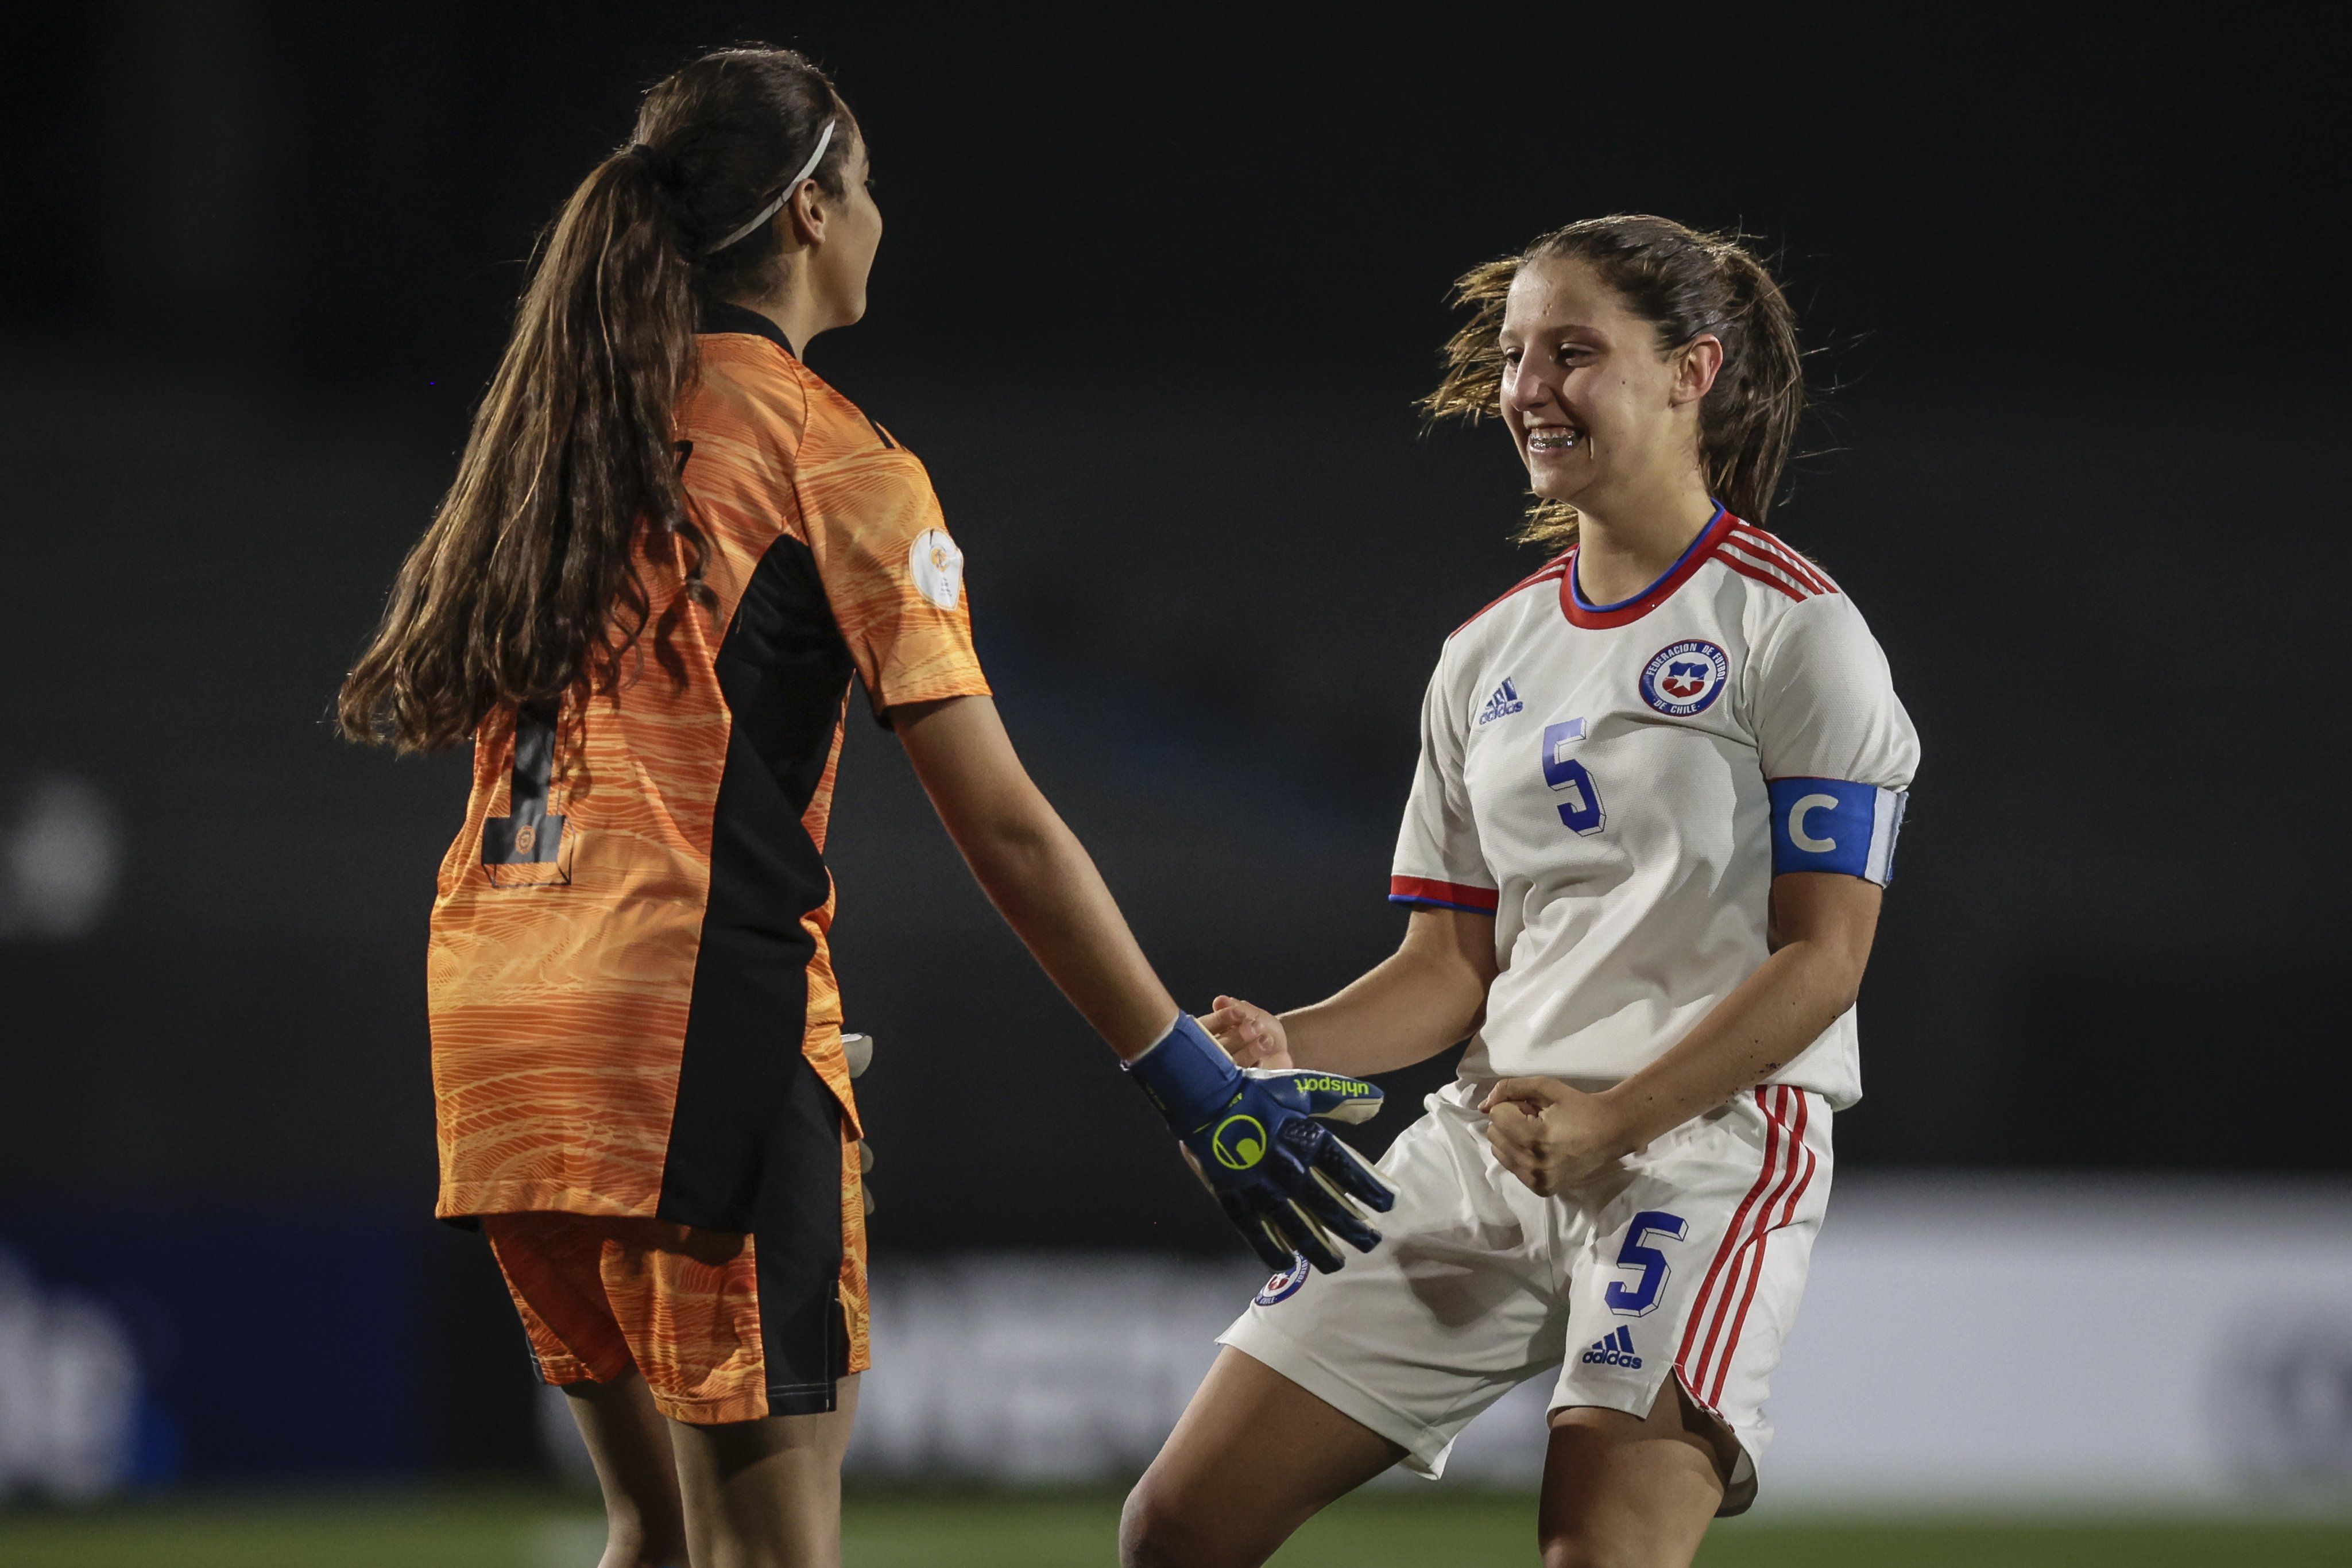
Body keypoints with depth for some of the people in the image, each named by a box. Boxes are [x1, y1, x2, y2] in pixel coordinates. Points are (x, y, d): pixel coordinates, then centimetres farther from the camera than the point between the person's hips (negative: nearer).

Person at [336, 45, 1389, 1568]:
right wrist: (1196, 1083, -8)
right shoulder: (830, 453, -6)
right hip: (698, 1013, -7)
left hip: (498, 1016, 7)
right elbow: (1001, 820, -10)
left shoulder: (562, 422, 14)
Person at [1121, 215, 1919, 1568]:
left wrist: (1610, 1119, -20)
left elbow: (1822, 957, -10)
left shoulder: (1794, 630, -4)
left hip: (1706, 1142, -7)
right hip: (1488, 1141, 7)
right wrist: (1286, 1046, -4)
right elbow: (1456, 964, 16)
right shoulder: (1488, 657, 16)